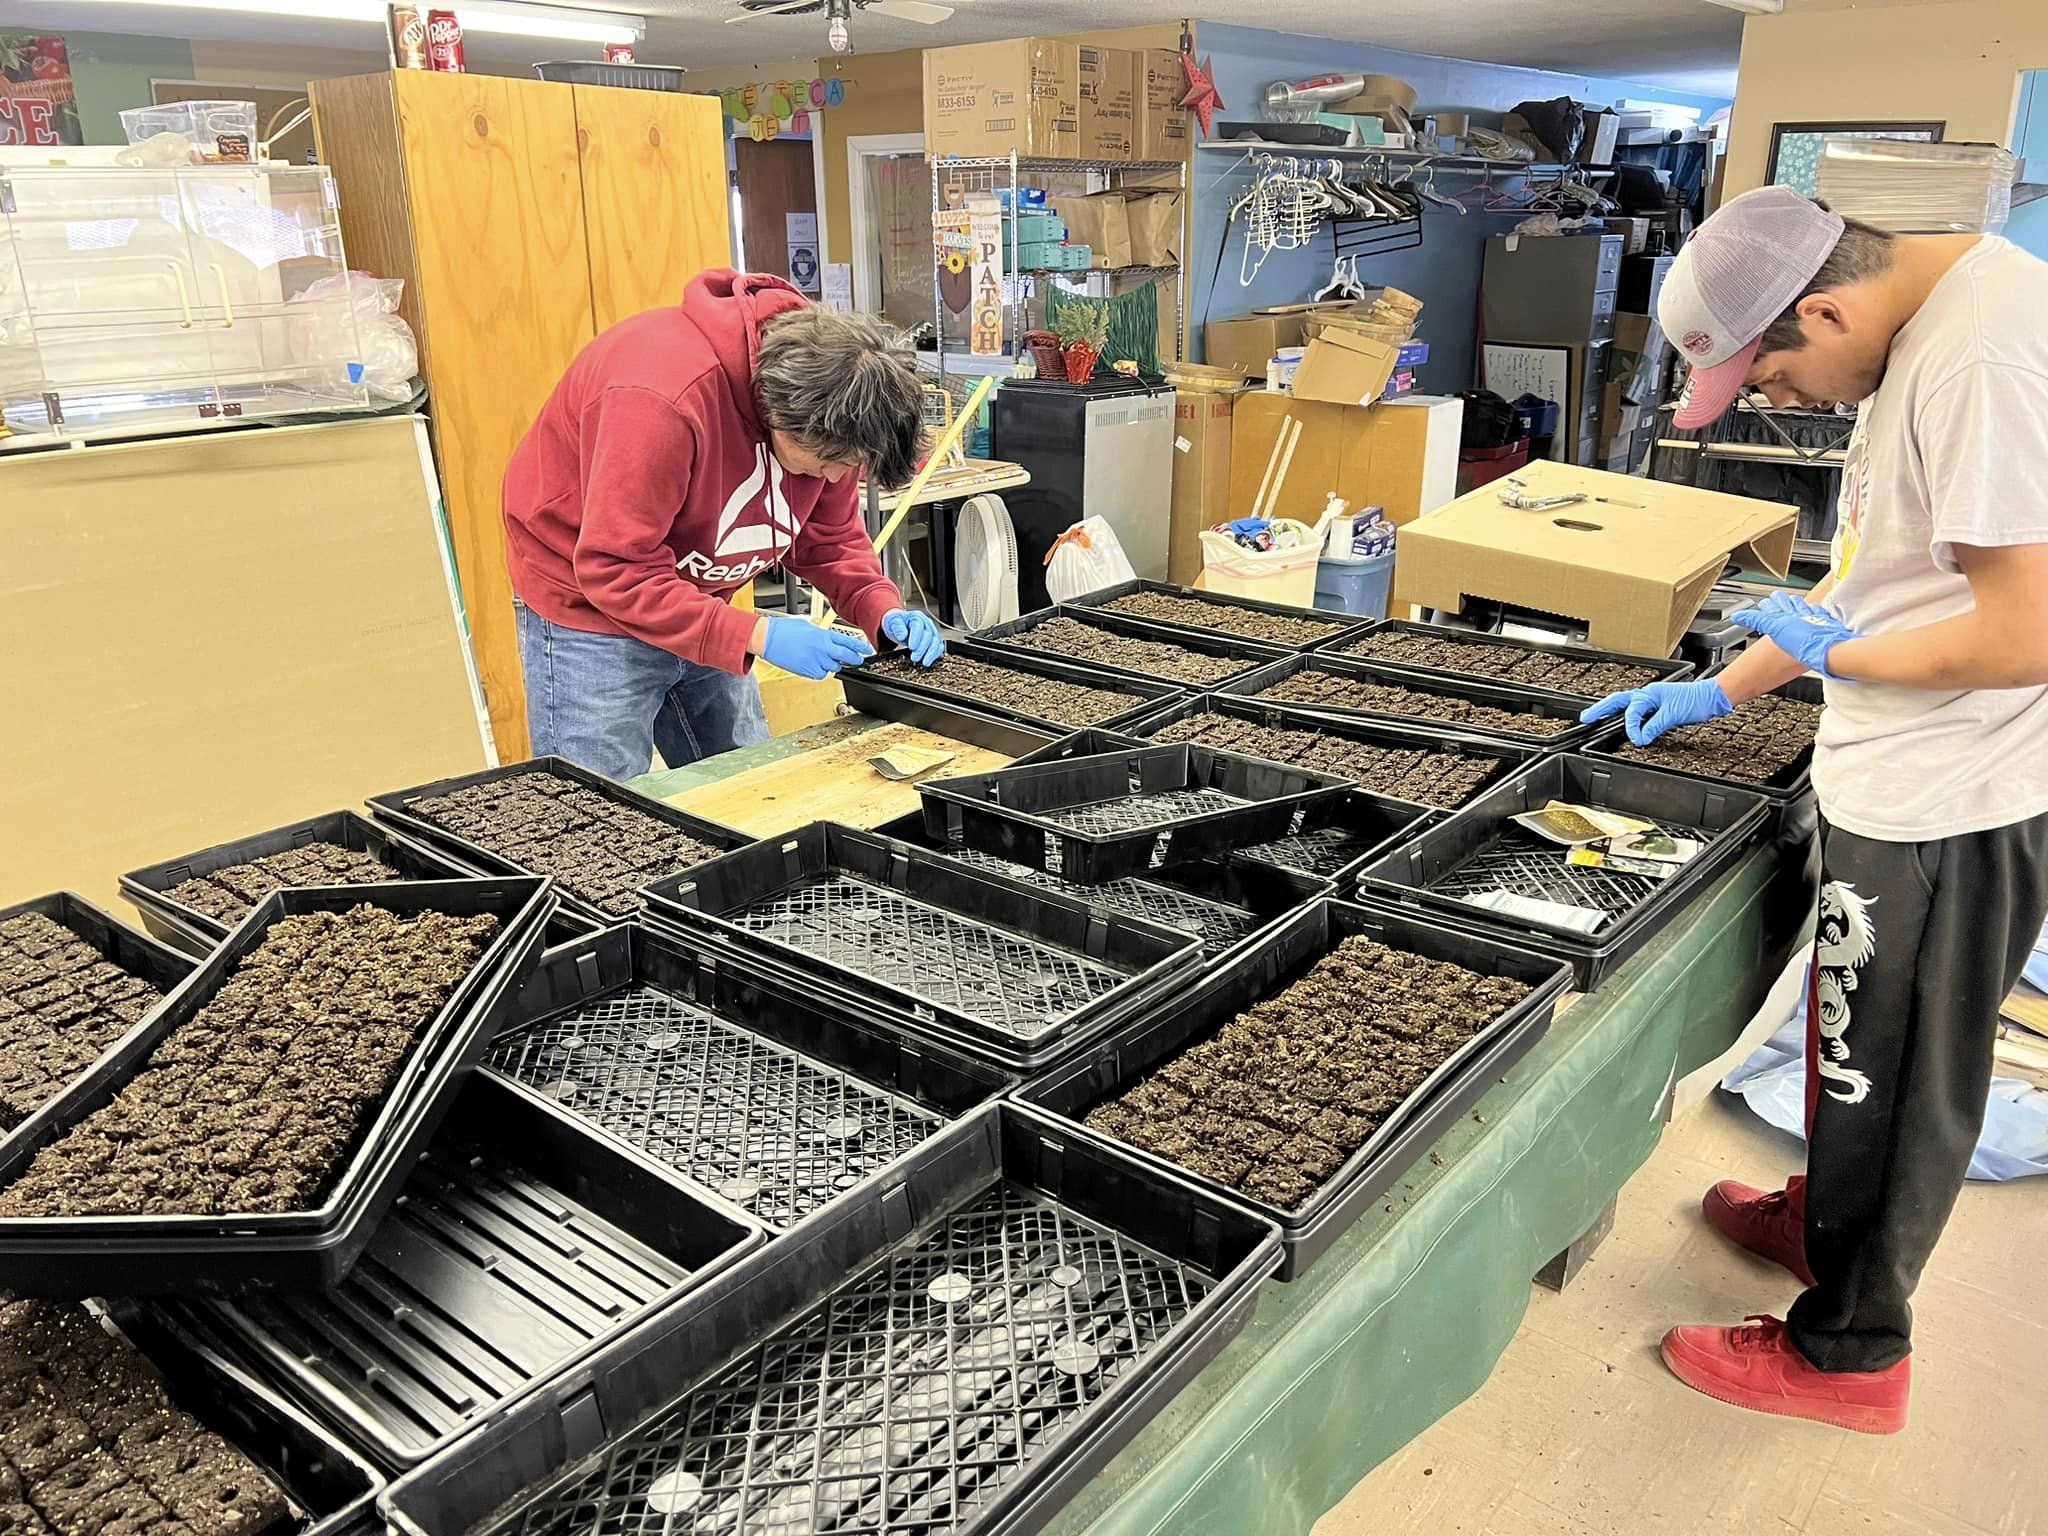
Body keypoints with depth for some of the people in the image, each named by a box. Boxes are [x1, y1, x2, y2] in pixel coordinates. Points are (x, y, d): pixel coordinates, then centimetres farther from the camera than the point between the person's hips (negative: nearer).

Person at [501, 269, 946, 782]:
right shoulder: (664, 398, -34)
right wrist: (757, 635, -33)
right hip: (586, 602, -7)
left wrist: (882, 609, -15)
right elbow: (615, 571, -30)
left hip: (698, 609, 7)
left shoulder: (822, 386, -12)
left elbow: (831, 534, 3)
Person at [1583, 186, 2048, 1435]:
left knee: (1887, 1075, 8)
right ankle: (1827, 1219, 48)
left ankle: (1848, 1350, 28)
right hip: (1905, 787, 9)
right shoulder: (1923, 328, 6)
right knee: (1861, 1047, 25)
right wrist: (1730, 689, 15)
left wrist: (1832, 650, -13)